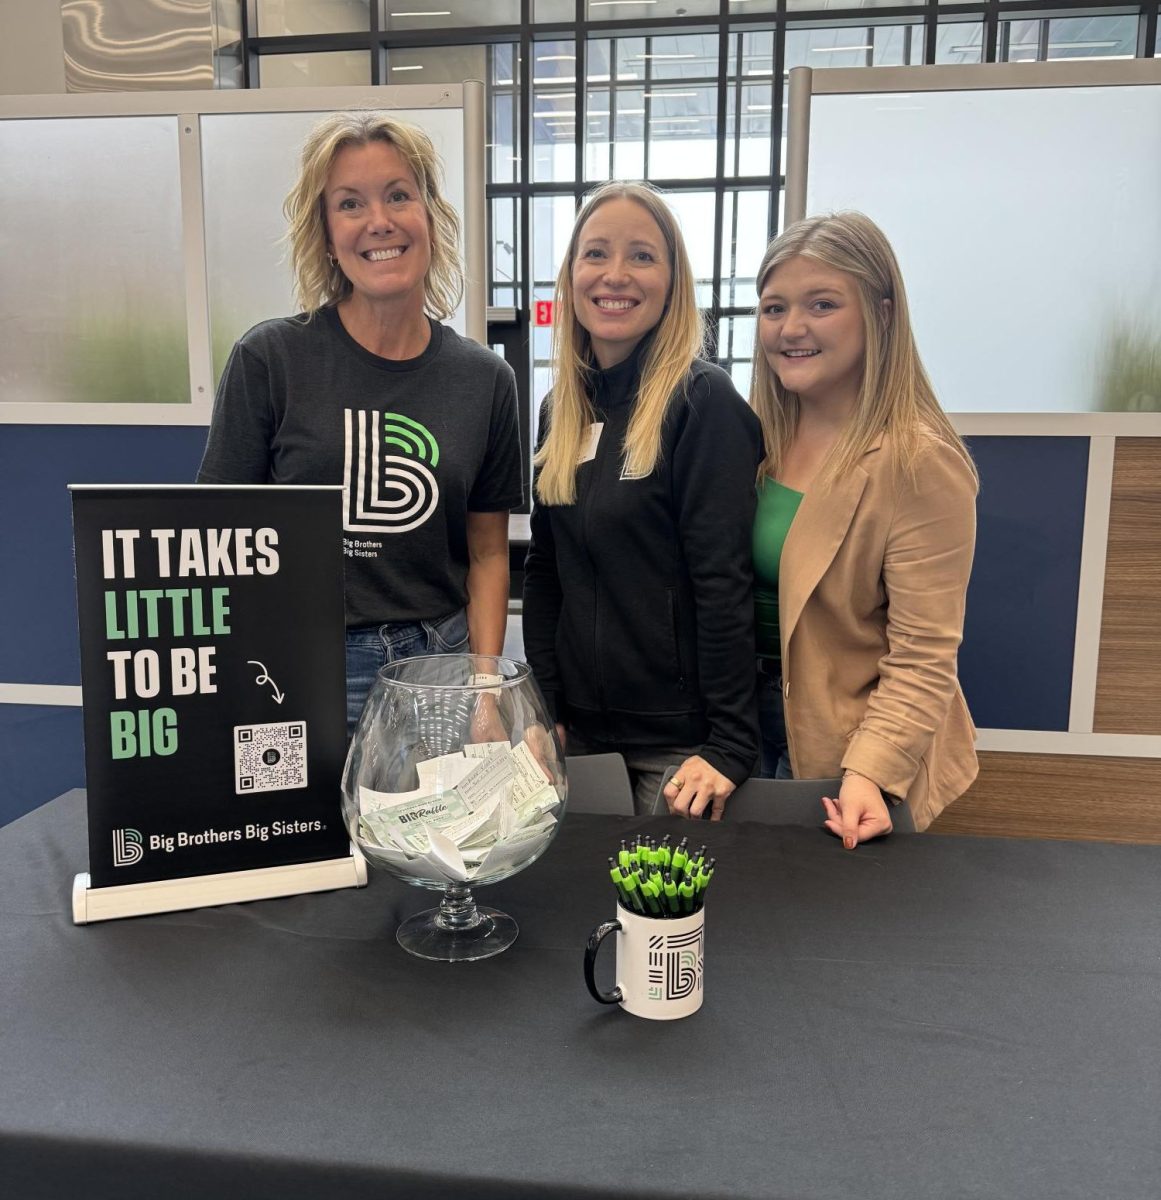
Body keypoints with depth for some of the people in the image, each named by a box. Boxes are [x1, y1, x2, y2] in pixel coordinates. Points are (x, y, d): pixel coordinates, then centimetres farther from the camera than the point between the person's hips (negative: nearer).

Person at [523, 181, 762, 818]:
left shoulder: (703, 400, -12)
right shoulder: (562, 408, 6)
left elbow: (724, 582, -17)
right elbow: (543, 573, 9)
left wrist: (730, 745, -18)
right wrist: (545, 711, 4)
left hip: (680, 735, -6)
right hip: (581, 726, 6)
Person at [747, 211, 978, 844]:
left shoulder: (918, 463, -22)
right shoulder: (759, 435, -1)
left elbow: (924, 654, -22)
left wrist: (871, 773, -32)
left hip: (843, 750, -6)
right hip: (748, 714, 6)